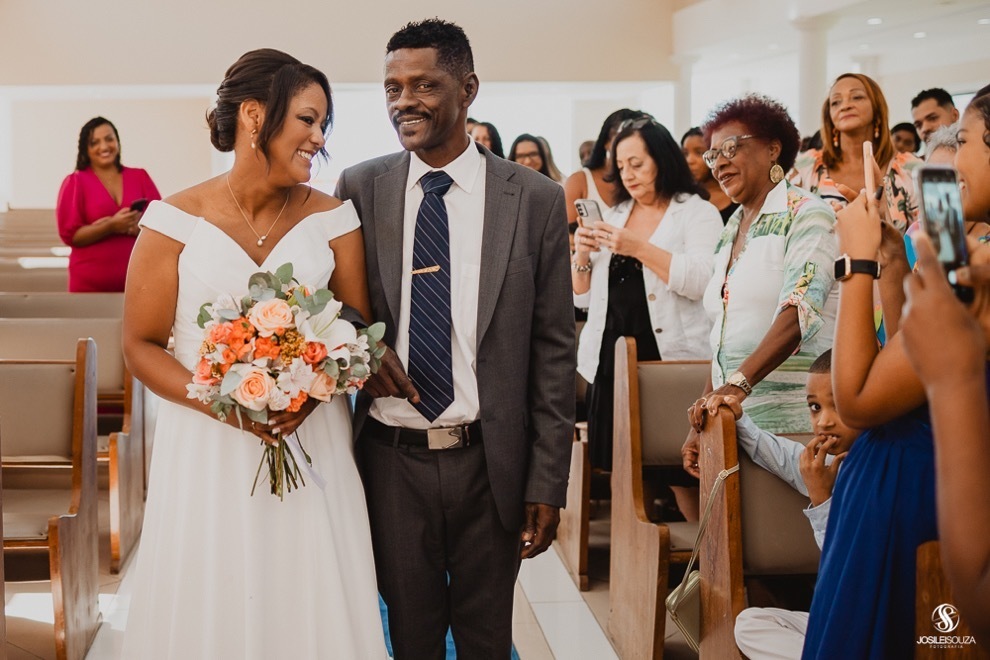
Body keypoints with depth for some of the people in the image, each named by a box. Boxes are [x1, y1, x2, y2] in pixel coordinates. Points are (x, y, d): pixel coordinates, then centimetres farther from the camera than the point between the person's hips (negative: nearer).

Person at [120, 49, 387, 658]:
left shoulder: (331, 218, 1)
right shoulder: (178, 220, -5)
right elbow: (141, 345, -3)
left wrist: (313, 390, -16)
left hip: (314, 444, 2)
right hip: (208, 453, -1)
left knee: (314, 606, 7)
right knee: (213, 611, 7)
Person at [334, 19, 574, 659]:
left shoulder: (535, 199, -4)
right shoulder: (359, 188, 0)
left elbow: (554, 351, -2)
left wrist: (547, 482, -4)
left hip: (491, 462, -1)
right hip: (391, 459, 1)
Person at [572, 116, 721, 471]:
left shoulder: (698, 213, 0)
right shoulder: (614, 216, 16)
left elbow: (702, 282, -17)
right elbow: (583, 298, 17)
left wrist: (638, 248, -19)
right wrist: (582, 257, -1)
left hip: (671, 360, -5)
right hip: (609, 361, 5)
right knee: (615, 470, 5)